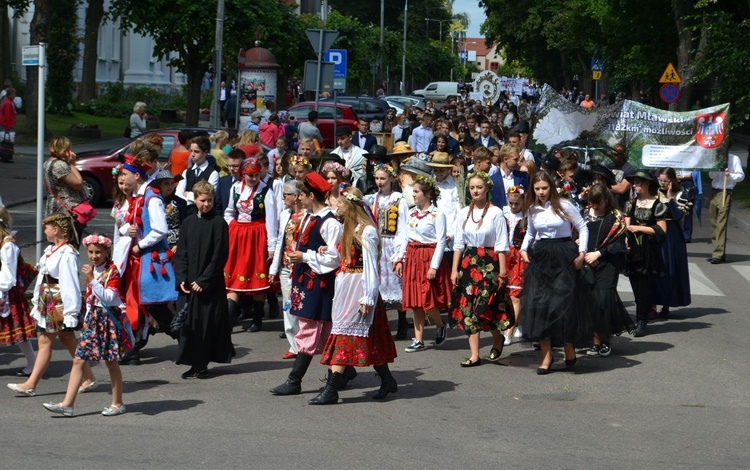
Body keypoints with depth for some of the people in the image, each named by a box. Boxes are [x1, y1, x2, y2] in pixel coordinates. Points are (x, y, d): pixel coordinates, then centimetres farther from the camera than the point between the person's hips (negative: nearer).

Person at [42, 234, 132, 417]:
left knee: (111, 361, 1)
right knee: (79, 359, -1)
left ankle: (117, 403, 15)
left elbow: (108, 298, -21)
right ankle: (67, 404, -4)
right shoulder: (92, 270, 12)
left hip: (109, 318, -7)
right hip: (93, 318, 7)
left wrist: (92, 280, -27)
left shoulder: (112, 271, -10)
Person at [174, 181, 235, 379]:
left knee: (207, 323, -3)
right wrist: (181, 278, -3)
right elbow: (181, 253, 10)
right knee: (188, 322, 4)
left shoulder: (218, 223, -6)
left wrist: (203, 281, -12)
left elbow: (219, 256, -9)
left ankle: (201, 364, 5)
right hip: (188, 283, 5)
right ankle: (194, 363, 12)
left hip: (210, 285, -4)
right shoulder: (188, 223, 8)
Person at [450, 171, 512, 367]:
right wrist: (454, 269, 4)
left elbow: (501, 245, -5)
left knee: (486, 306, -9)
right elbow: (458, 244, 10)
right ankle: (474, 355, 4)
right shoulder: (463, 213, 8)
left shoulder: (496, 213, -4)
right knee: (468, 307, 0)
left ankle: (498, 339, 22)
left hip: (489, 263, -4)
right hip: (468, 263, 4)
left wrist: (502, 271, -9)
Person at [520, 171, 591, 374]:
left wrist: (581, 252, -6)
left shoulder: (564, 206, -5)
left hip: (564, 258, -4)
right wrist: (524, 249, 5)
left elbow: (582, 227, 0)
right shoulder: (533, 210, 8)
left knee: (565, 303, -5)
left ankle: (569, 348, 16)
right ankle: (546, 356, -1)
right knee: (539, 305, -5)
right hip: (540, 259, 4)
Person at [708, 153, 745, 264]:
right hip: (714, 192, 6)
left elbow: (741, 176, -5)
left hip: (725, 193, -6)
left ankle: (719, 255, -11)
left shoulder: (734, 159, -5)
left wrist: (730, 175, -22)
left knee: (721, 224, -10)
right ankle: (717, 252, 15)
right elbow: (711, 175, 4)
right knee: (714, 224, 8)